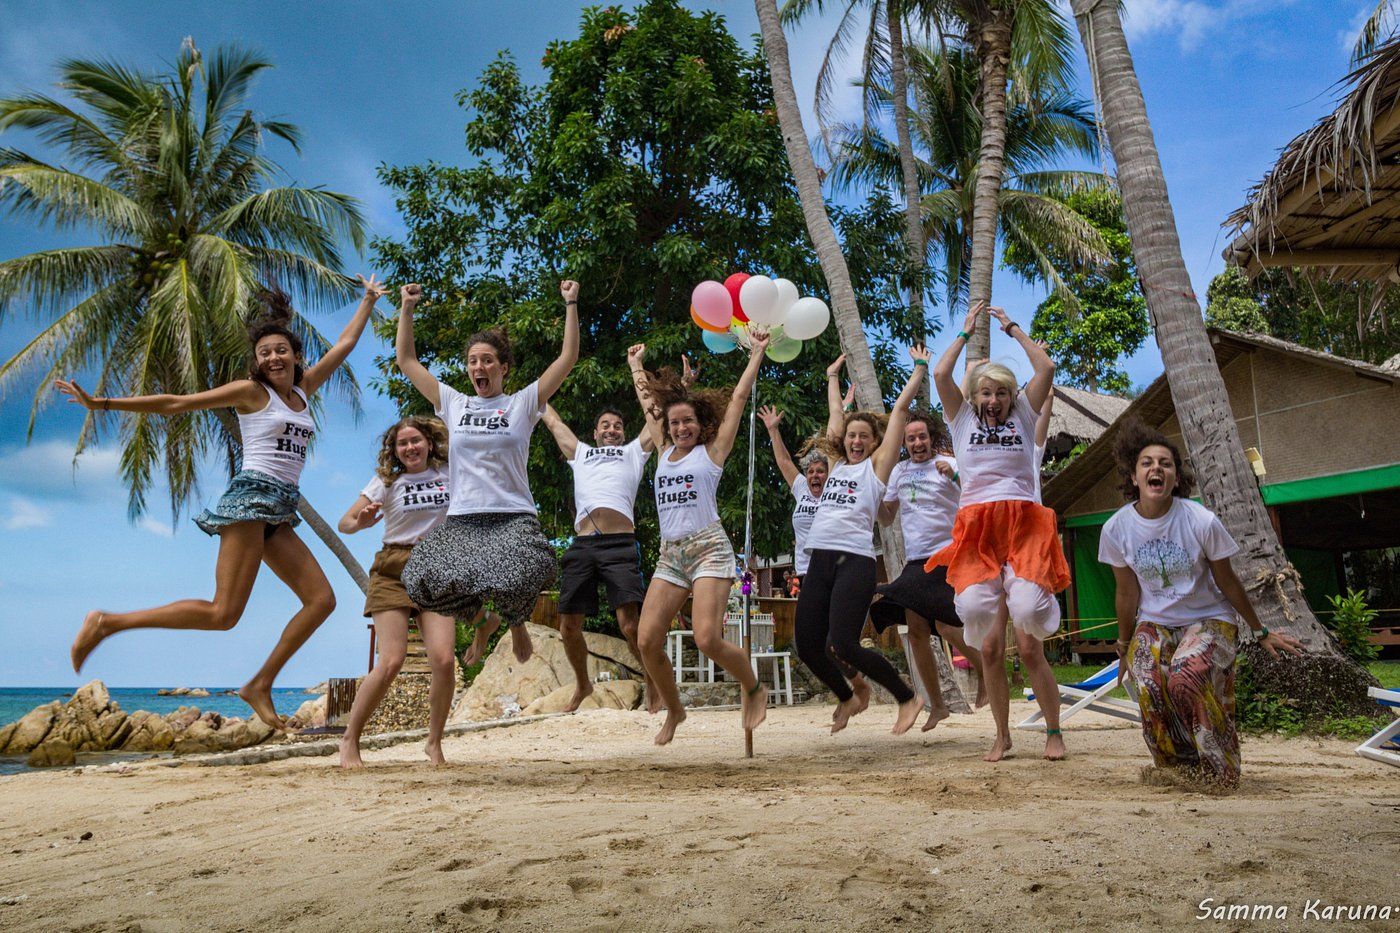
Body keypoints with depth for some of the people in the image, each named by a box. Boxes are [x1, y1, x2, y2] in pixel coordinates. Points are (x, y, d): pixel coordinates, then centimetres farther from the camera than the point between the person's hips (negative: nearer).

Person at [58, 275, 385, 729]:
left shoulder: (303, 390, 18)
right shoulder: (251, 391, 1)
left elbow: (344, 344, 26)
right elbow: (176, 403, 0)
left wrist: (368, 301, 33)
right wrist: (101, 404, -3)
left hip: (278, 513, 7)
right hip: (252, 495, -7)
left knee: (321, 598, -2)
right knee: (224, 612, -16)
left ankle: (260, 686, 2)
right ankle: (107, 623, -4)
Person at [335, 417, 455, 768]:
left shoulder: (448, 474, 7)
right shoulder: (387, 481, 2)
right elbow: (345, 522, -5)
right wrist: (361, 522, -25)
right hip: (393, 571, -2)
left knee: (443, 660, -14)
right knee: (391, 662, -13)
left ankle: (434, 743, 5)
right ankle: (350, 740, 6)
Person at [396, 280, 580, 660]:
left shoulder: (523, 403, 7)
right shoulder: (453, 403, 14)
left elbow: (568, 357, 2)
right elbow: (406, 360, 16)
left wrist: (571, 304, -1)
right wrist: (406, 309, 12)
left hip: (513, 518, -2)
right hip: (461, 519, 2)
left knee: (517, 584, -28)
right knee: (425, 585, -20)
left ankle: (515, 620, 14)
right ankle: (477, 612, 17)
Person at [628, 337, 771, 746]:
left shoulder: (712, 451, 5)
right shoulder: (665, 451, 17)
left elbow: (738, 399, 6)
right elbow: (647, 402, 29)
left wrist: (757, 354, 10)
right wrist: (636, 366, 38)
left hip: (708, 549, -5)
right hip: (669, 555, 5)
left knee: (707, 639, -18)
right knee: (647, 640, -6)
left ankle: (754, 689, 10)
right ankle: (674, 711, 17)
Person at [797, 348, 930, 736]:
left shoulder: (877, 465, 8)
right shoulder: (838, 464, 20)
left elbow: (900, 408, 9)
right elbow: (835, 412, 31)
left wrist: (919, 367, 16)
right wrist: (833, 375, 41)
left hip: (854, 561, -6)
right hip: (819, 560, 6)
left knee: (843, 646, -15)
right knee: (807, 646, 3)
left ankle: (907, 699, 6)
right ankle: (847, 699, 30)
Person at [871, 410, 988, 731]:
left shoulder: (948, 464, -5)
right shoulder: (900, 471, 12)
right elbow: (886, 517, 19)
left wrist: (954, 476, -33)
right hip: (915, 560, 6)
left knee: (946, 625, -16)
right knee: (916, 630, 2)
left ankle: (987, 675, 11)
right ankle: (936, 705, 12)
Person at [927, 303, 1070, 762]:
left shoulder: (1023, 416, 14)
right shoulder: (963, 418, 14)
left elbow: (1046, 368, 4)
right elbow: (940, 374, 2)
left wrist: (1012, 327, 14)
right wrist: (966, 331, 12)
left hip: (1023, 525, -1)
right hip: (977, 530, 1)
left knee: (1029, 645, -9)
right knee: (989, 646, -1)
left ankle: (1054, 732, 8)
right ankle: (1002, 736, 13)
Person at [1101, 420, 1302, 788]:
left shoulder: (1201, 521, -19)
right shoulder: (1116, 529, -11)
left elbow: (1228, 584, -3)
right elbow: (1127, 593, 3)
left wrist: (1261, 632, 7)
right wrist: (1124, 648, 13)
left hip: (1209, 620, -2)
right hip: (1154, 623, 2)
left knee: (1185, 679, -31)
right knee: (1149, 688, -26)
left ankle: (1219, 771, -7)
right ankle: (1177, 769, 1)